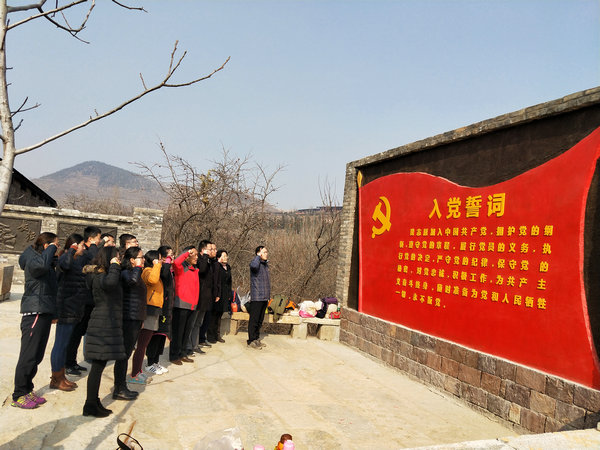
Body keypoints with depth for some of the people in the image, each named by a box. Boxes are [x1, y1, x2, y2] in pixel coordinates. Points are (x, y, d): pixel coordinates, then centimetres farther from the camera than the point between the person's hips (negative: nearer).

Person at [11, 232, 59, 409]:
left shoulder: (49, 263, 18)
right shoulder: (33, 259, -10)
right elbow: (42, 264, -35)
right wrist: (51, 248, -20)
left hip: (44, 313, 10)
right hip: (35, 313, -9)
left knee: (36, 356, 14)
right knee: (28, 356, -3)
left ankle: (27, 390, 24)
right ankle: (19, 396, 6)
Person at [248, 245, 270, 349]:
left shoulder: (266, 264, 17)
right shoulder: (255, 262, -9)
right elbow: (254, 265, -37)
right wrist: (259, 256, -22)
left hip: (264, 297, 8)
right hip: (256, 297, -8)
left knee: (260, 320, 14)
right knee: (254, 320, -2)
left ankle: (256, 339, 23)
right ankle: (251, 341, 5)